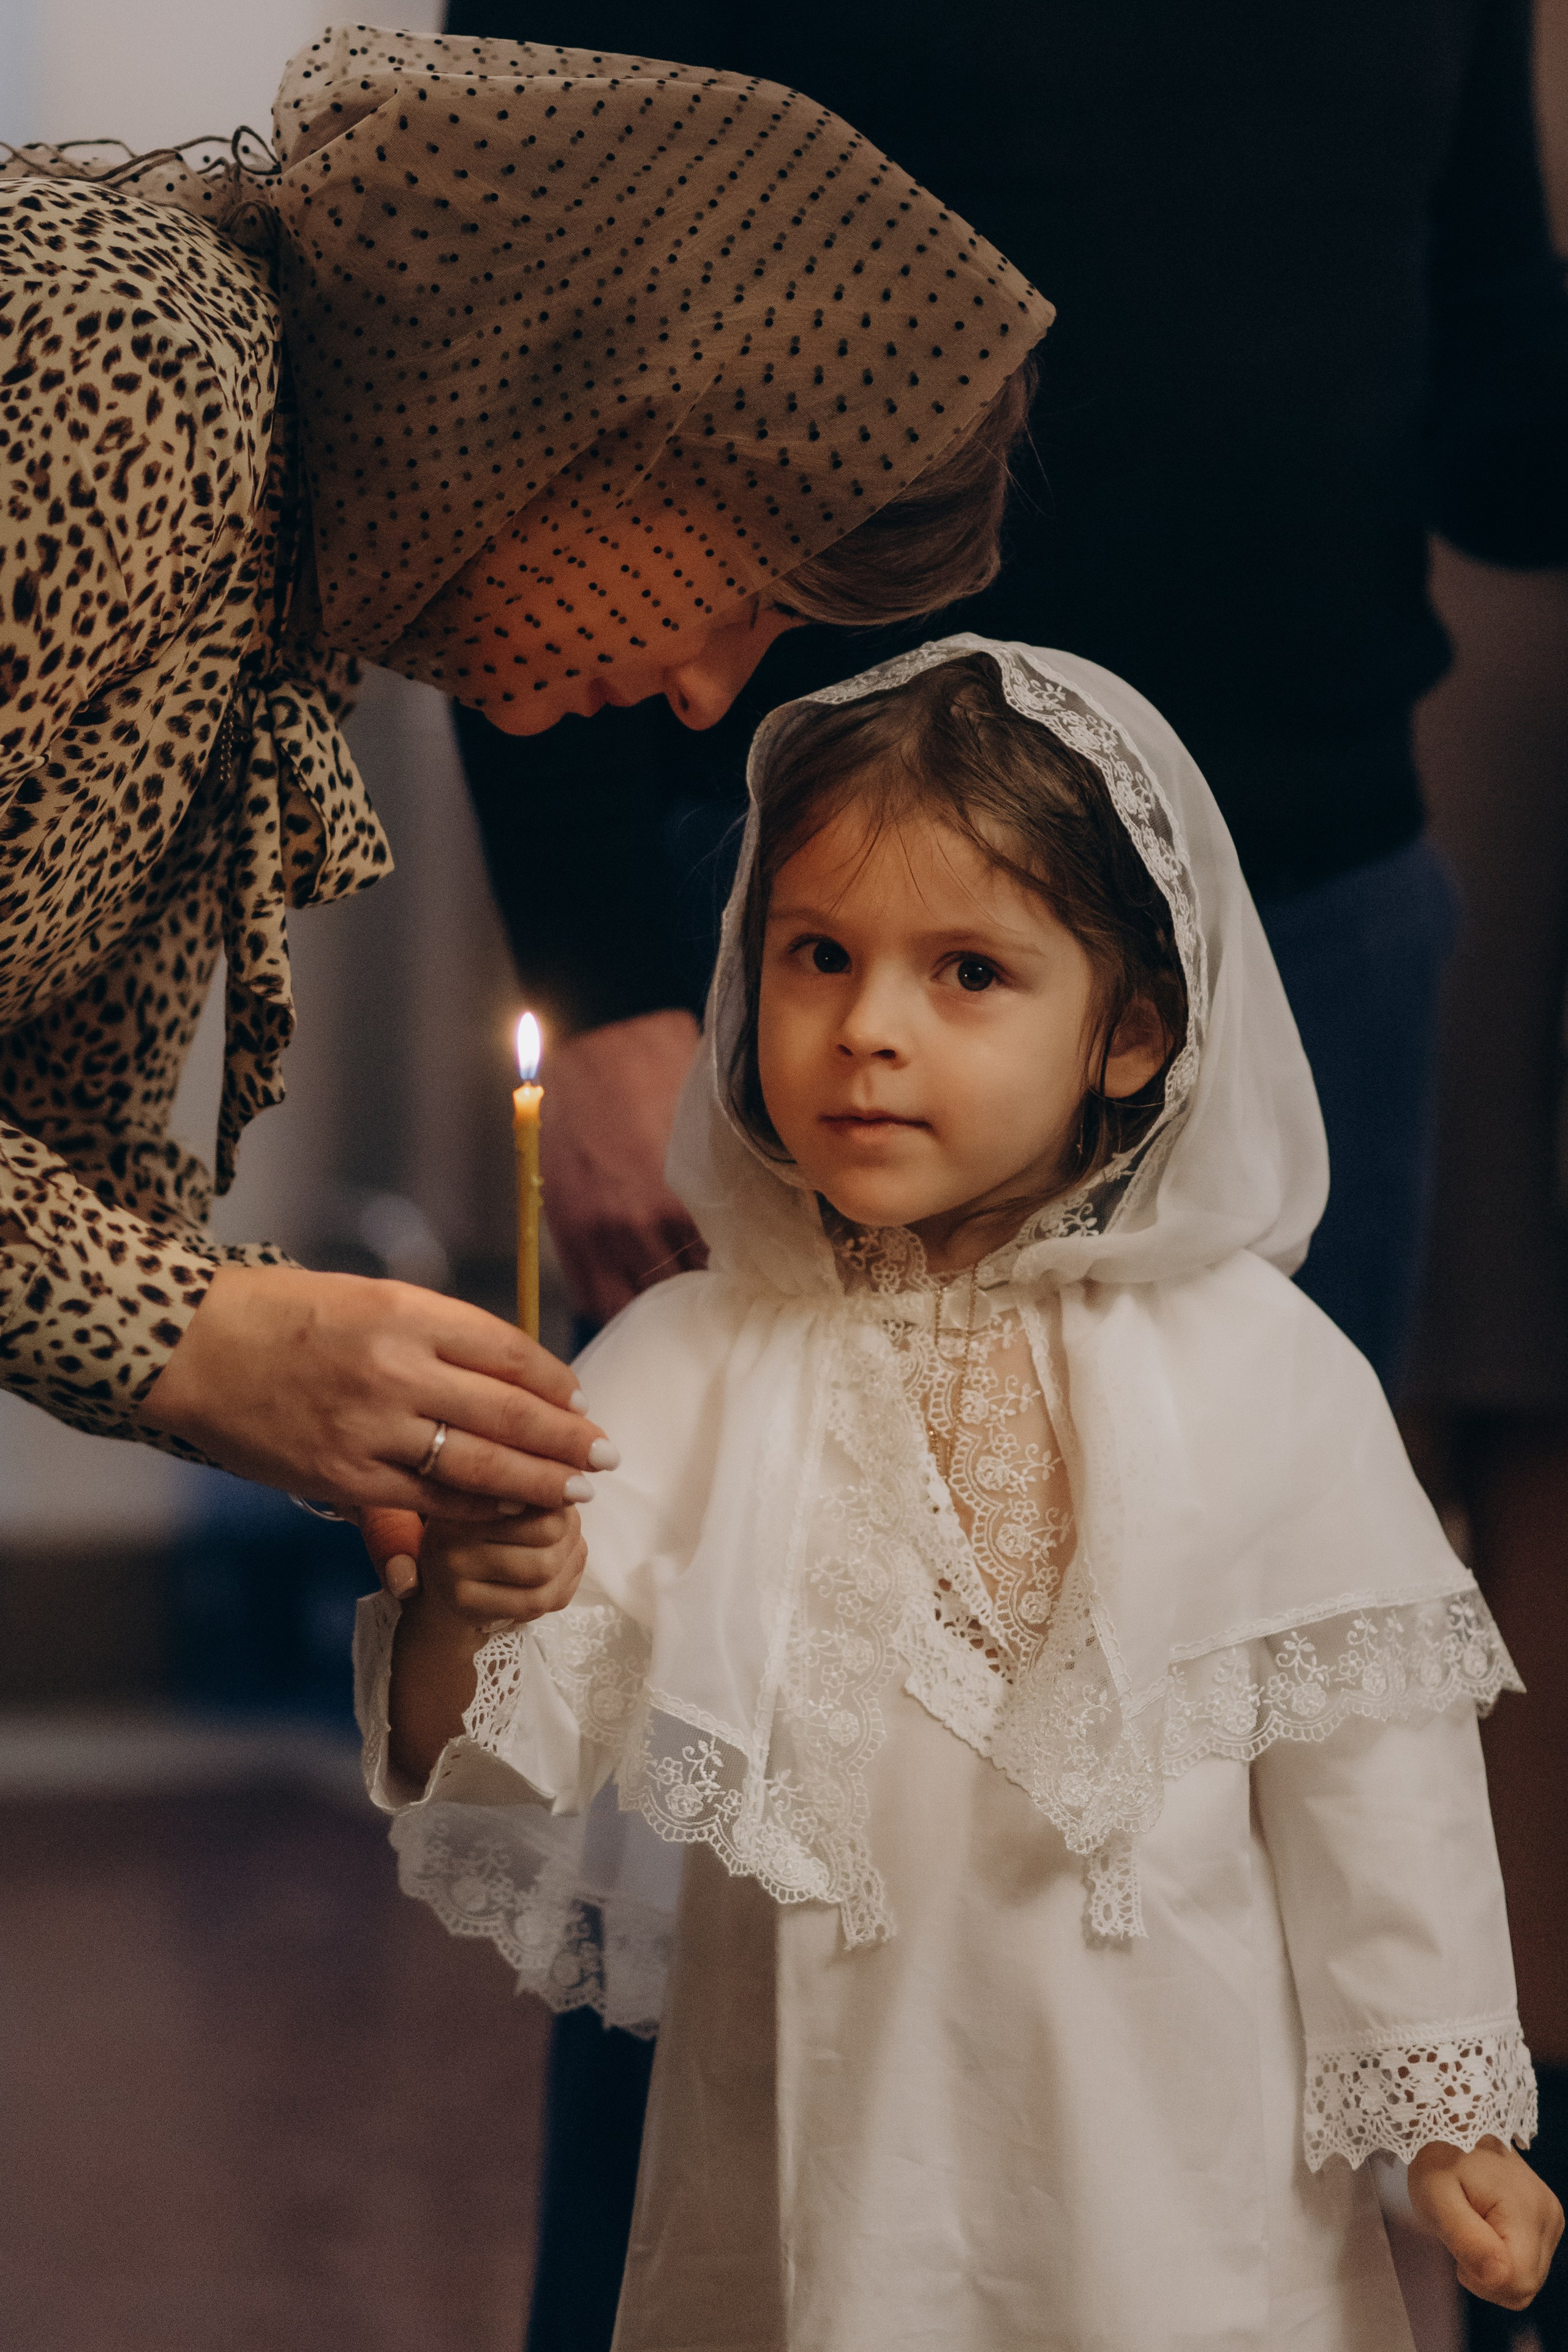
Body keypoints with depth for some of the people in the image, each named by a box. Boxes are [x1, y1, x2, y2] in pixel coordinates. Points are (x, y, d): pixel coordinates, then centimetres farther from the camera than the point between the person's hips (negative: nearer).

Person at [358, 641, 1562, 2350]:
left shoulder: (1260, 1375, -5)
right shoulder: (693, 1367, -4)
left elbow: (1366, 1761, 2)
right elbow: (481, 1756, -10)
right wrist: (462, 1608, -32)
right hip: (807, 2179, 1)